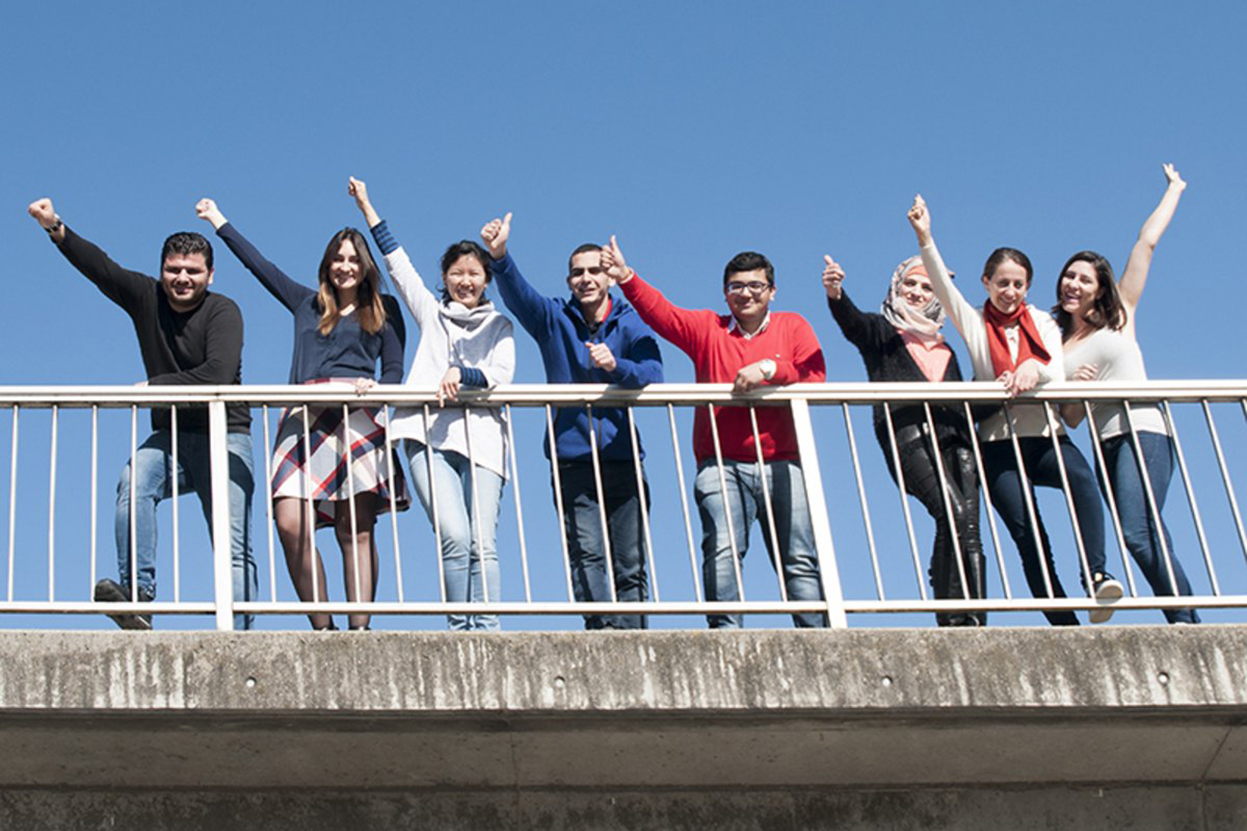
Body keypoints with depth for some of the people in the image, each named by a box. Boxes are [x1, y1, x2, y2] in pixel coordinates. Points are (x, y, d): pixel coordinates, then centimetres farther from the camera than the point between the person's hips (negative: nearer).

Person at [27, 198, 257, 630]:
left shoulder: (222, 311, -8)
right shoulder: (146, 297, 6)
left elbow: (217, 376, -21)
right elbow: (100, 267, -3)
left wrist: (155, 386, -14)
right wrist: (57, 230, -17)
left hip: (223, 436, -4)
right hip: (169, 436, 4)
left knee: (233, 546, -11)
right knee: (134, 481, -28)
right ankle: (136, 593, -35)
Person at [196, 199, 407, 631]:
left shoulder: (384, 311, 18)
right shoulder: (306, 303, 24)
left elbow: (394, 369, 14)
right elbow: (260, 265, 31)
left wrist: (373, 387, -8)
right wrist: (219, 222, 37)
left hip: (356, 419, -2)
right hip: (303, 420, 2)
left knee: (356, 529, -9)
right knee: (291, 523, -16)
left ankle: (359, 628, -13)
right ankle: (323, 629, -13)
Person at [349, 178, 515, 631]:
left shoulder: (499, 325, 21)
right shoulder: (431, 312, 23)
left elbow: (503, 373, 5)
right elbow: (397, 262, 21)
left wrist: (462, 374, -12)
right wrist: (367, 209, 20)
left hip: (481, 436, 0)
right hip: (430, 432, 0)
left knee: (482, 543, -11)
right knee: (454, 537, -16)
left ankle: (486, 631, -12)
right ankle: (461, 630, -13)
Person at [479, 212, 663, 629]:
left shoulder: (631, 323, 7)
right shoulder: (554, 318, 8)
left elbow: (653, 374, -8)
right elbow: (517, 294, -11)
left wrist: (615, 366, -28)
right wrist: (499, 256, -30)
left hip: (623, 458, 1)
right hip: (572, 458, -1)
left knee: (630, 563, 1)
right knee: (586, 555, -13)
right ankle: (603, 631, -21)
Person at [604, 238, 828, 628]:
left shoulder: (793, 326, 14)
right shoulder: (708, 328, 14)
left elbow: (815, 376, 1)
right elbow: (661, 313, -2)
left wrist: (769, 369, -13)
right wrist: (626, 278, -17)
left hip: (782, 464, 1)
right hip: (722, 464, 0)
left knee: (801, 559, -2)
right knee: (723, 548, -20)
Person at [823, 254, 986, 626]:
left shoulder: (944, 349, 33)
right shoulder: (881, 331, 17)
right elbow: (851, 322, -7)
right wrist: (836, 295, -27)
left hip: (953, 435, 6)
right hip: (907, 433, -5)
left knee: (969, 530, -10)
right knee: (953, 512, -25)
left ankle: (976, 624, -16)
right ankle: (953, 621, -25)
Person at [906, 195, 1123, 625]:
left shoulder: (1042, 323, 16)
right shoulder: (973, 323, 10)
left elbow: (1058, 373, 3)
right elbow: (941, 284, -4)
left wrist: (1036, 370, -20)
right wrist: (925, 239, -18)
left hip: (1046, 435, 1)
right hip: (998, 442, -1)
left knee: (1081, 476, -32)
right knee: (1027, 533, -12)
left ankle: (1095, 576, -39)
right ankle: (1065, 626, -13)